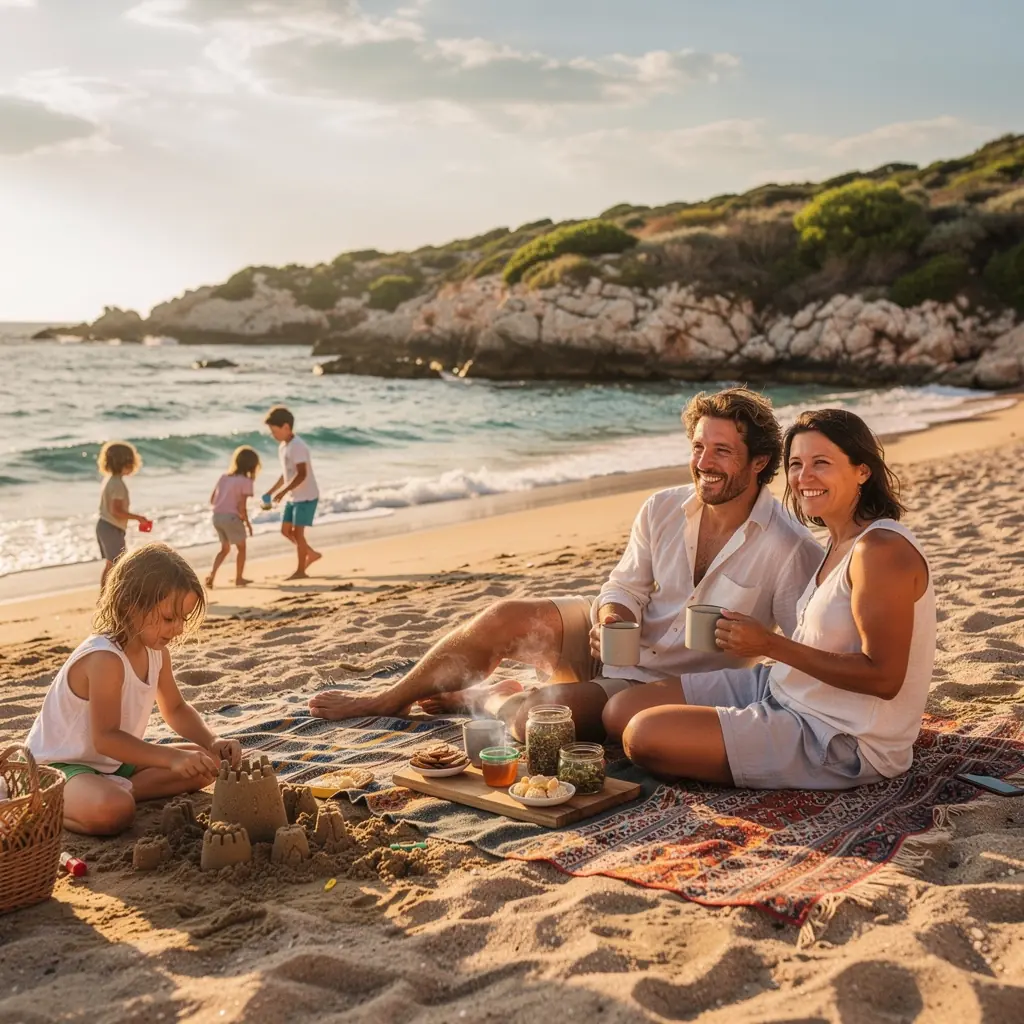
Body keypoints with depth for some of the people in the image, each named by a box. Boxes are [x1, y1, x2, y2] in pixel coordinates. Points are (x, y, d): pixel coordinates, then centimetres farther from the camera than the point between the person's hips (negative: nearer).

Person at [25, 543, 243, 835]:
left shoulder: (156, 651, -2)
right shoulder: (105, 659, -30)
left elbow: (176, 709, 10)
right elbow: (105, 738, -33)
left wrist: (212, 742, -8)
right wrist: (173, 757, -39)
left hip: (114, 761, 9)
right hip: (59, 765, -9)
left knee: (207, 766, 2)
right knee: (113, 812, -39)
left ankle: (118, 790, -9)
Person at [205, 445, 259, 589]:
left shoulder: (224, 477, 11)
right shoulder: (245, 481, -9)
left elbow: (212, 500, 11)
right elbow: (241, 506, -14)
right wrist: (247, 522, -1)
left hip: (217, 516, 7)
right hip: (231, 517, -7)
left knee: (225, 549, 21)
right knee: (241, 548, 15)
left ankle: (212, 574, 4)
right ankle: (239, 578, 19)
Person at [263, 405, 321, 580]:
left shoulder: (297, 446, -20)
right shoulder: (283, 446, 9)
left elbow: (302, 474, -26)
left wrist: (283, 492, -29)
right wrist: (271, 491, 14)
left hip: (306, 496, -9)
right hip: (293, 497, 9)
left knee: (297, 532, -6)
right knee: (286, 530, 11)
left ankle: (300, 570, 4)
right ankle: (311, 554, 26)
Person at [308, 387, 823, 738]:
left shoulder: (790, 549, -19)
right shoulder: (662, 510, -4)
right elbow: (625, 586, 4)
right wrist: (612, 619, -18)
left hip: (661, 686, -5)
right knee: (507, 616, -13)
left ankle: (488, 699, 14)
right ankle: (389, 701, 9)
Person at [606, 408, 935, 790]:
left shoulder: (882, 550, -21)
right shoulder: (840, 542, 9)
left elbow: (883, 678, -24)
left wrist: (770, 645, -25)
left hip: (841, 743, -9)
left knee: (646, 735, -17)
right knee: (621, 712, 4)